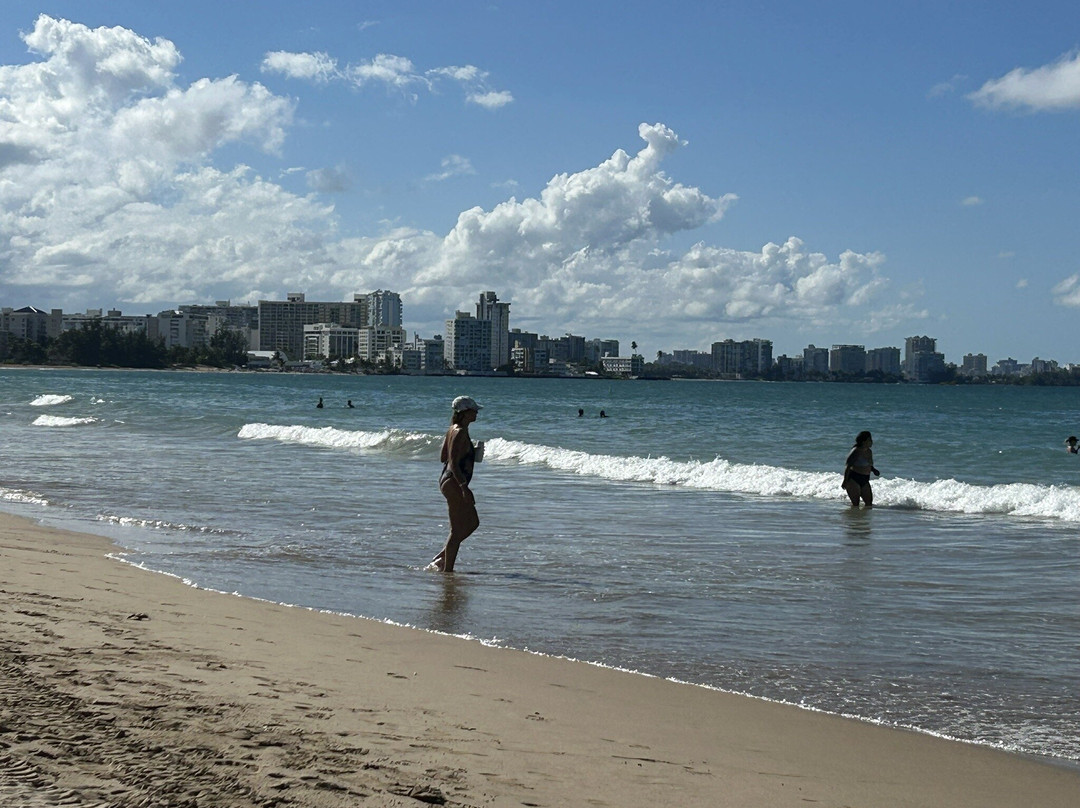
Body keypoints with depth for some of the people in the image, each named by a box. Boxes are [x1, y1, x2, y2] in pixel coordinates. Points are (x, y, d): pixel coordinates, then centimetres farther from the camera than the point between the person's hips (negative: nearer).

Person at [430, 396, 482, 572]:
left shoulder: (453, 430, 12)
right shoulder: (460, 432, -18)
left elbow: (443, 457, 18)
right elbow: (453, 463, -23)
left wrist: (470, 453, 16)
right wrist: (464, 487, -26)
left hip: (446, 480, 10)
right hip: (454, 483, -10)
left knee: (472, 523, 19)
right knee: (457, 530, -3)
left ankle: (439, 558, 21)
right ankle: (447, 569, 2)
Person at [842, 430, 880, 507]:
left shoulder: (869, 452, 11)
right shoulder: (856, 451, -14)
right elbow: (847, 465, -16)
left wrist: (874, 470, 2)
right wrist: (845, 481, -22)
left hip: (864, 480, 8)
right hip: (853, 479, -8)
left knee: (869, 504, 5)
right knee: (855, 504, -9)